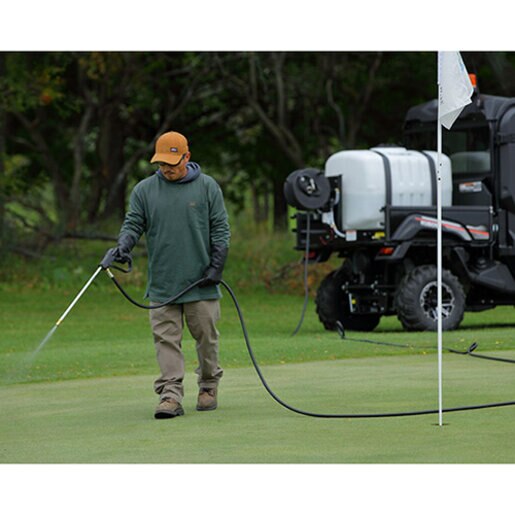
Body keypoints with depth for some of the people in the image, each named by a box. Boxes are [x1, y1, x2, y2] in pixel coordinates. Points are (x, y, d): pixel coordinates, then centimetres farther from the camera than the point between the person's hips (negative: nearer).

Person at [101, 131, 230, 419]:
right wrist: (123, 247, -14)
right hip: (162, 285, 1)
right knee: (166, 341, -5)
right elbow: (133, 224, 7)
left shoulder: (207, 187, 3)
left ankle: (209, 387, 23)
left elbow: (221, 228, 4)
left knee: (206, 337, 6)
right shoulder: (144, 190, 7)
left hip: (201, 283, -1)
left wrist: (217, 266, -5)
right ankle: (171, 395, -7)